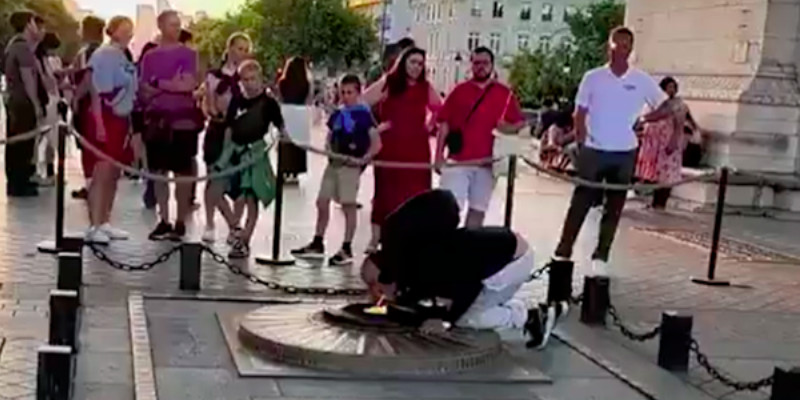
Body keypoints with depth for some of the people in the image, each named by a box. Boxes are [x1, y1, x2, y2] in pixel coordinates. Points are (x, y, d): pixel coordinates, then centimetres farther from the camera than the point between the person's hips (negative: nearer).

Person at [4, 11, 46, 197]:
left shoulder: (15, 45, 17)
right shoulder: (22, 46, -15)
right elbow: (27, 78, -19)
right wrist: (37, 105, -17)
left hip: (15, 102, 10)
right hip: (24, 103, -10)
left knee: (16, 144, 13)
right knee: (23, 145, -5)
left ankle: (16, 182, 20)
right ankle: (19, 185, -2)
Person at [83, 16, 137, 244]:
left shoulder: (123, 57, 14)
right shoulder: (103, 55, -11)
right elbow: (97, 92, -16)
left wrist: (131, 124, 17)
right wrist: (100, 124, -21)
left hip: (121, 120, 9)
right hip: (106, 120, -9)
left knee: (113, 175, 10)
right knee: (102, 175, -9)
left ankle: (104, 223, 17)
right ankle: (93, 227, -7)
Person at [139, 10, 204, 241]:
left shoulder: (188, 54, 2)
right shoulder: (150, 57, 11)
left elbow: (189, 85, -10)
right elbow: (145, 90, 6)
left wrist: (158, 84, -4)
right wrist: (172, 85, -8)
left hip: (182, 119, -3)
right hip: (157, 119, 3)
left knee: (182, 171, -1)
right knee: (159, 170, 5)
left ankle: (180, 221, 4)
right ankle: (163, 220, 12)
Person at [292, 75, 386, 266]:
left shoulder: (364, 115, -7)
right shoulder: (337, 114, 11)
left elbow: (376, 143, -11)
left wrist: (363, 159, -19)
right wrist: (329, 151, 1)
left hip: (351, 165, -7)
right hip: (333, 163, 7)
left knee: (348, 206, -1)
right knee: (322, 202, 8)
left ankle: (347, 249, 7)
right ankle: (317, 244, 21)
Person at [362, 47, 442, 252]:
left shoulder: (426, 88, 7)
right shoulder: (387, 83, -2)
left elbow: (439, 110, 22)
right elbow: (362, 104, -2)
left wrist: (429, 126, 10)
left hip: (417, 149, 2)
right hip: (389, 148, -2)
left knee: (415, 194, 2)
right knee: (385, 192, 4)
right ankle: (375, 238, 11)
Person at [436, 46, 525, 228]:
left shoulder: (504, 93, 4)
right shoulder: (460, 90, 4)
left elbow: (520, 122, 7)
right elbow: (444, 124, 3)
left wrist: (508, 128, -16)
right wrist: (439, 154, -4)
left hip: (486, 162, 1)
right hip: (458, 160, -1)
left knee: (478, 209, 11)